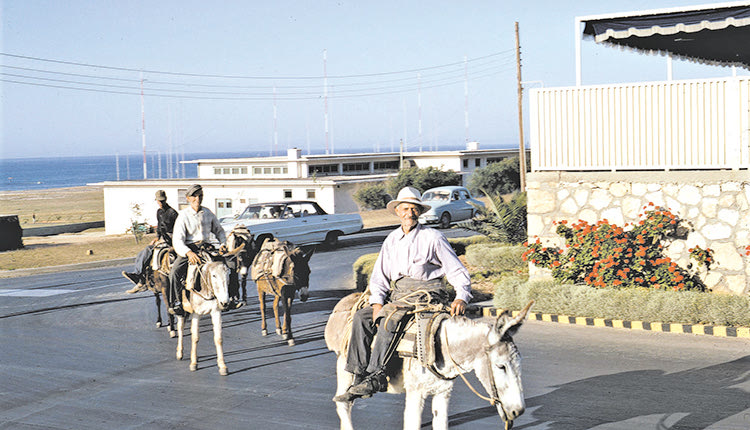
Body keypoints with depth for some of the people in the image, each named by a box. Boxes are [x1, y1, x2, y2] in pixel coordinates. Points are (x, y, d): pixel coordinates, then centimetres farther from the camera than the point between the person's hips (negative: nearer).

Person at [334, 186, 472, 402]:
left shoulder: (433, 237, 0)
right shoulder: (392, 240, 15)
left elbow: (458, 271, -1)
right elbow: (379, 275, 14)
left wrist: (462, 297, -19)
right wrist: (377, 301, -4)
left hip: (426, 295, -6)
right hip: (396, 294, 6)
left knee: (389, 319, -32)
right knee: (361, 318, -17)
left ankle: (376, 376, -35)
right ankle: (359, 375, -20)